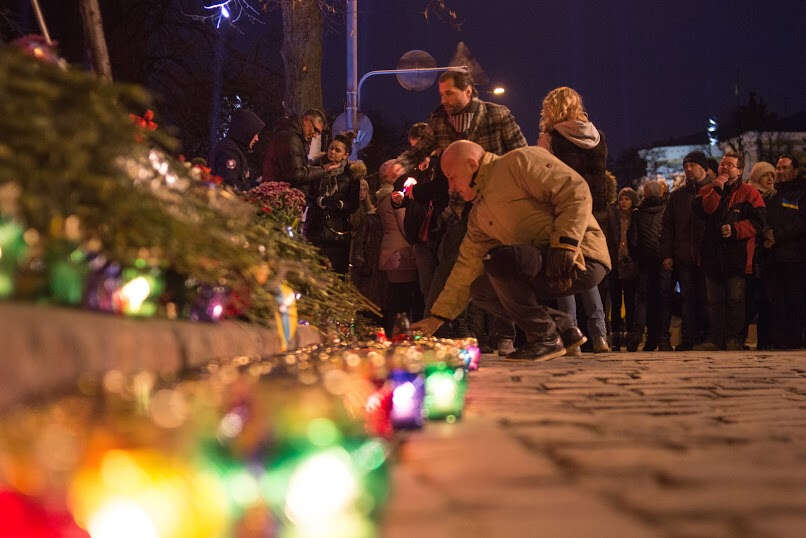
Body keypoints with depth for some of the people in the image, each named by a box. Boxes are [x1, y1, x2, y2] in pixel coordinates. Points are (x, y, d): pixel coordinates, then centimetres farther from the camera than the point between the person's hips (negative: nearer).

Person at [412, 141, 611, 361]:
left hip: (580, 260, -9)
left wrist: (564, 244, -26)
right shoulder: (478, 213, 19)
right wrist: (436, 318, 17)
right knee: (480, 289, 9)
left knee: (498, 258, -27)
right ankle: (564, 329, 9)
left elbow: (575, 191, -16)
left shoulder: (521, 162, -6)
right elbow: (467, 266, 21)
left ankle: (546, 337, -12)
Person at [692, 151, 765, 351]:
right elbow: (700, 212, -7)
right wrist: (716, 191, -12)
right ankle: (716, 338, 13)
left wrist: (735, 230, -17)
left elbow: (757, 221, -5)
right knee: (714, 300, 7)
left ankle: (735, 338, 4)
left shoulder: (748, 192, 3)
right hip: (712, 254, 4)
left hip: (737, 254, -4)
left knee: (735, 298, -3)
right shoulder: (708, 190, 12)